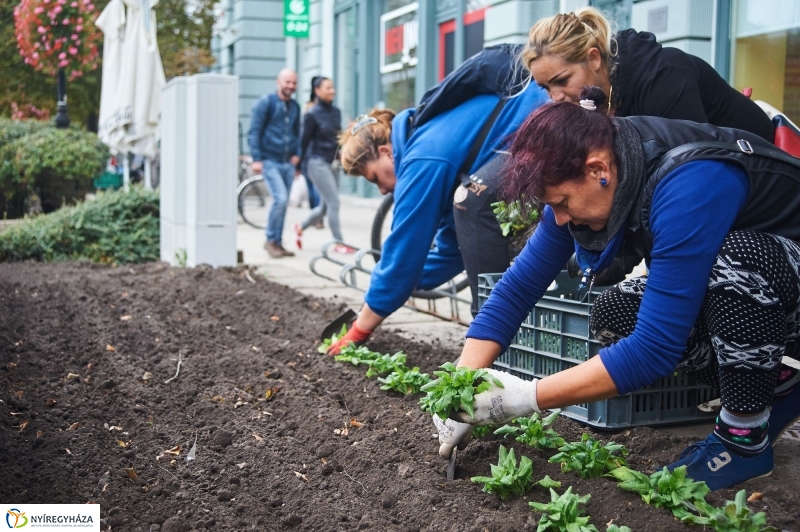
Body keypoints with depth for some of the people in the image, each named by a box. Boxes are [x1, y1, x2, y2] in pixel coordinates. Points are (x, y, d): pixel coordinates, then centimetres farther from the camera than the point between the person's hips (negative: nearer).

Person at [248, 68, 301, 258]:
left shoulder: (295, 107, 13)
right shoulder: (265, 103, -5)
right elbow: (254, 132, -7)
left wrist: (297, 153, 8)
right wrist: (256, 159, -13)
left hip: (288, 163, 6)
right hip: (270, 161, -6)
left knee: (283, 202, 8)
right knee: (280, 198, -17)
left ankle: (278, 243, 18)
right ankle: (270, 240, -2)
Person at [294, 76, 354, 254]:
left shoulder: (336, 111, 10)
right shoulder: (312, 114, -9)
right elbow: (304, 140, -3)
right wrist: (302, 164, 2)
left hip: (332, 163, 7)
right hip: (318, 163, -7)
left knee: (325, 206, 12)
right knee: (334, 203, -9)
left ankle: (300, 227, 34)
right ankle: (339, 243, 0)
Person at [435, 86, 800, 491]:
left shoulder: (688, 188, -36)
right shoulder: (580, 171, -12)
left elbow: (655, 347, -37)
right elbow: (519, 285, -8)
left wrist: (525, 397, -32)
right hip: (737, 291, 8)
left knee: (737, 255, -36)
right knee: (613, 316, -10)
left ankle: (746, 437, -13)